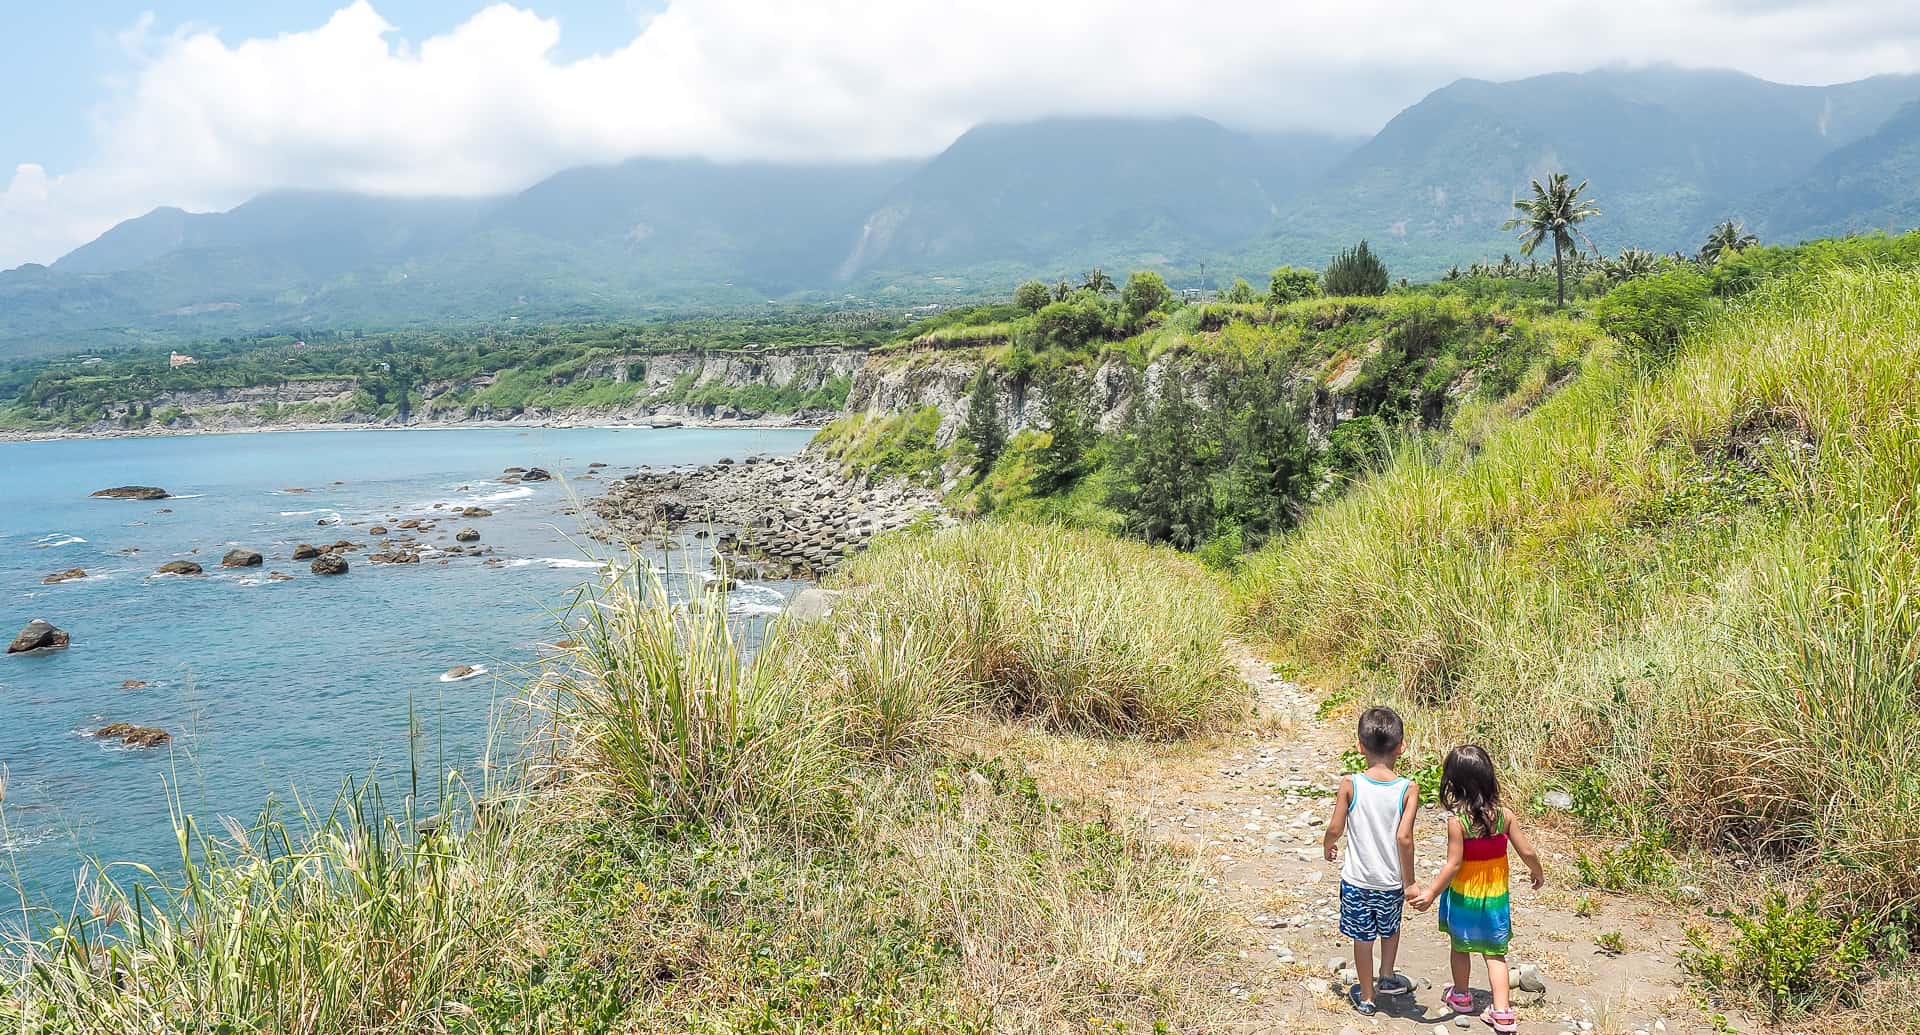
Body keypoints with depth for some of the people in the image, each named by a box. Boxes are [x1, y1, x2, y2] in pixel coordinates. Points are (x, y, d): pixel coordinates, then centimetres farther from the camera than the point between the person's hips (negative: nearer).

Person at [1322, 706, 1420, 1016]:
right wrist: (1409, 881, -9)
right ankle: (1387, 978, 43)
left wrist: (1329, 847, 10)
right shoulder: (1408, 789, -16)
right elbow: (1404, 837, -21)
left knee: (1363, 938, 18)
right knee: (1390, 929, 29)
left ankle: (1366, 997, 32)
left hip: (1356, 880, 0)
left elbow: (1335, 829, -13)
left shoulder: (1349, 784, -16)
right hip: (1391, 881, 0)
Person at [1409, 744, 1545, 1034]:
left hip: (1463, 896, -3)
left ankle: (1461, 996, 38)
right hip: (1496, 896, 3)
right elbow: (1527, 851, -6)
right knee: (1495, 953, 14)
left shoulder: (1457, 821, -24)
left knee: (1460, 947, 19)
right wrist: (1538, 873, 15)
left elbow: (1453, 865, -22)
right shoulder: (1504, 814, -13)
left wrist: (1431, 893, -13)